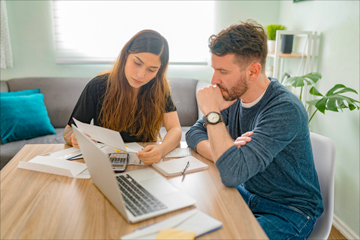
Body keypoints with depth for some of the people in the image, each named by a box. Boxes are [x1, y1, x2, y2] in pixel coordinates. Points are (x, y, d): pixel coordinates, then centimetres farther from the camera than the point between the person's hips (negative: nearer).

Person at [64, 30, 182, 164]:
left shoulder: (159, 88, -4)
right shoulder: (98, 86, -8)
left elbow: (175, 129, -12)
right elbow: (69, 131, 0)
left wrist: (162, 149, -34)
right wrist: (75, 138, -25)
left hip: (145, 164, 0)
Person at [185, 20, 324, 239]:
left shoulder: (286, 110, -29)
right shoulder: (233, 95, -7)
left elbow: (233, 174, -36)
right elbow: (194, 133, -1)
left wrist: (213, 113, -30)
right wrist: (223, 153, -21)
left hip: (288, 211, -6)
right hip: (247, 195, 6)